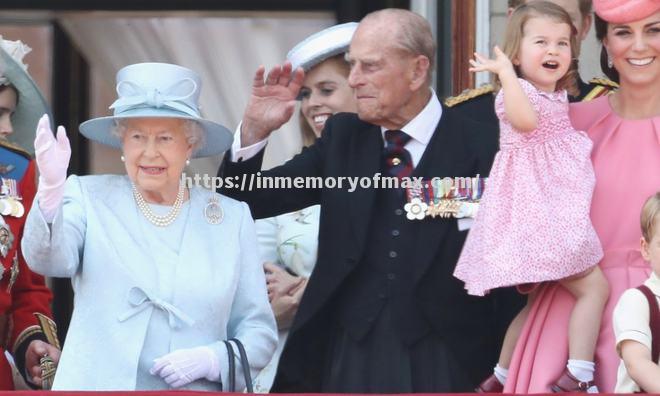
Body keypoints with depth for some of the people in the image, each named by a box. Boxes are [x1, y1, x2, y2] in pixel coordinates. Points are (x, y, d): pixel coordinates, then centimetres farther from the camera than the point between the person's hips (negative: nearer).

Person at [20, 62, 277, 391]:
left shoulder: (232, 218, 4)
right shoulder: (90, 196, 2)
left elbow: (260, 330, 5)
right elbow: (50, 260, -17)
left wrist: (215, 359, -13)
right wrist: (51, 188, -33)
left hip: (194, 388, 1)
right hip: (97, 385, -1)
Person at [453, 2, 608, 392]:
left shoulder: (558, 97, 17)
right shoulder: (517, 92, -11)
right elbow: (526, 120, -36)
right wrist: (506, 71, -33)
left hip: (556, 212, 10)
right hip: (539, 212, -10)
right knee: (594, 286, -13)